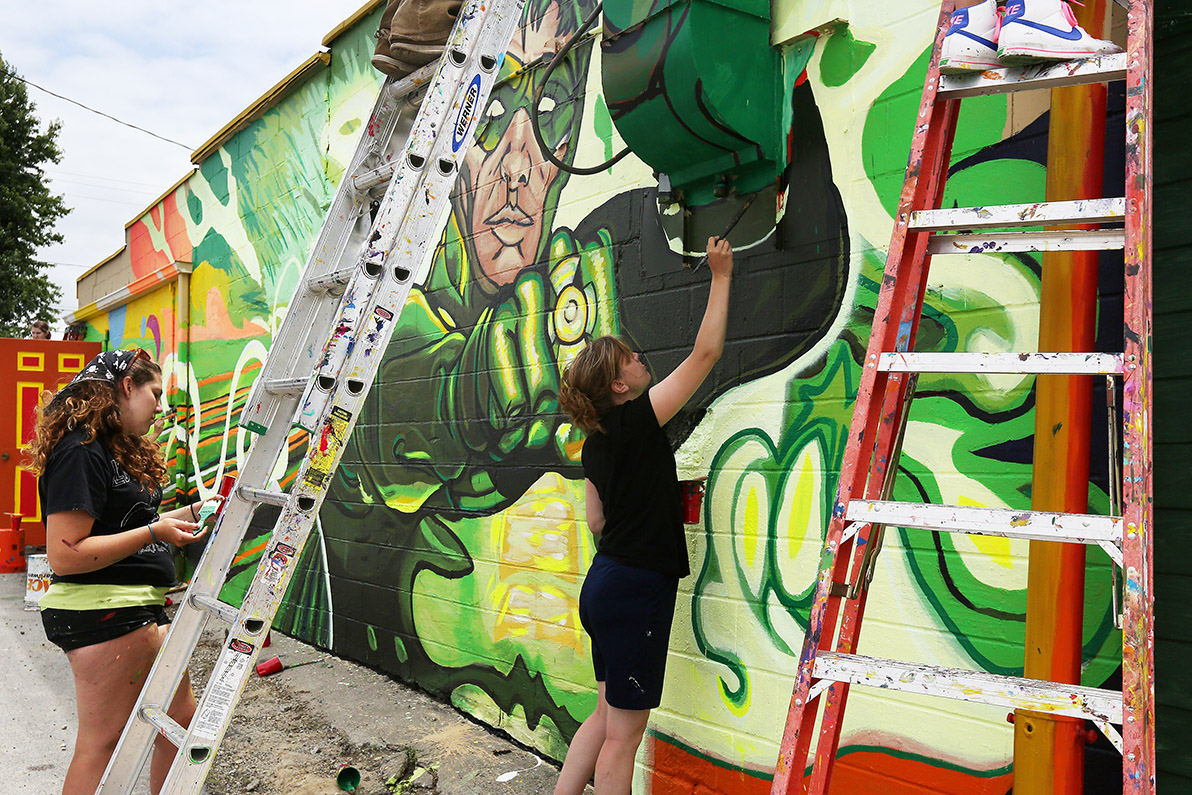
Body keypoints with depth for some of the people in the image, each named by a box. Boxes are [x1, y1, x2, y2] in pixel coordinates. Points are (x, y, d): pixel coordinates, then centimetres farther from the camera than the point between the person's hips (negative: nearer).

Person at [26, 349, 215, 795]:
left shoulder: (118, 448, 15)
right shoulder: (80, 452, -16)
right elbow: (64, 555, -22)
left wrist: (191, 512, 14)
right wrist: (155, 531, -20)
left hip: (140, 608, 10)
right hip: (103, 612, -10)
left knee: (179, 718, 15)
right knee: (103, 742, 1)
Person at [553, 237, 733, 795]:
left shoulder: (595, 443, 8)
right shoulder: (637, 420, -15)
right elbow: (706, 352, -12)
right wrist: (721, 276, -4)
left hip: (605, 581, 9)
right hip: (636, 587, -9)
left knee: (609, 715, 21)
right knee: (623, 733, 3)